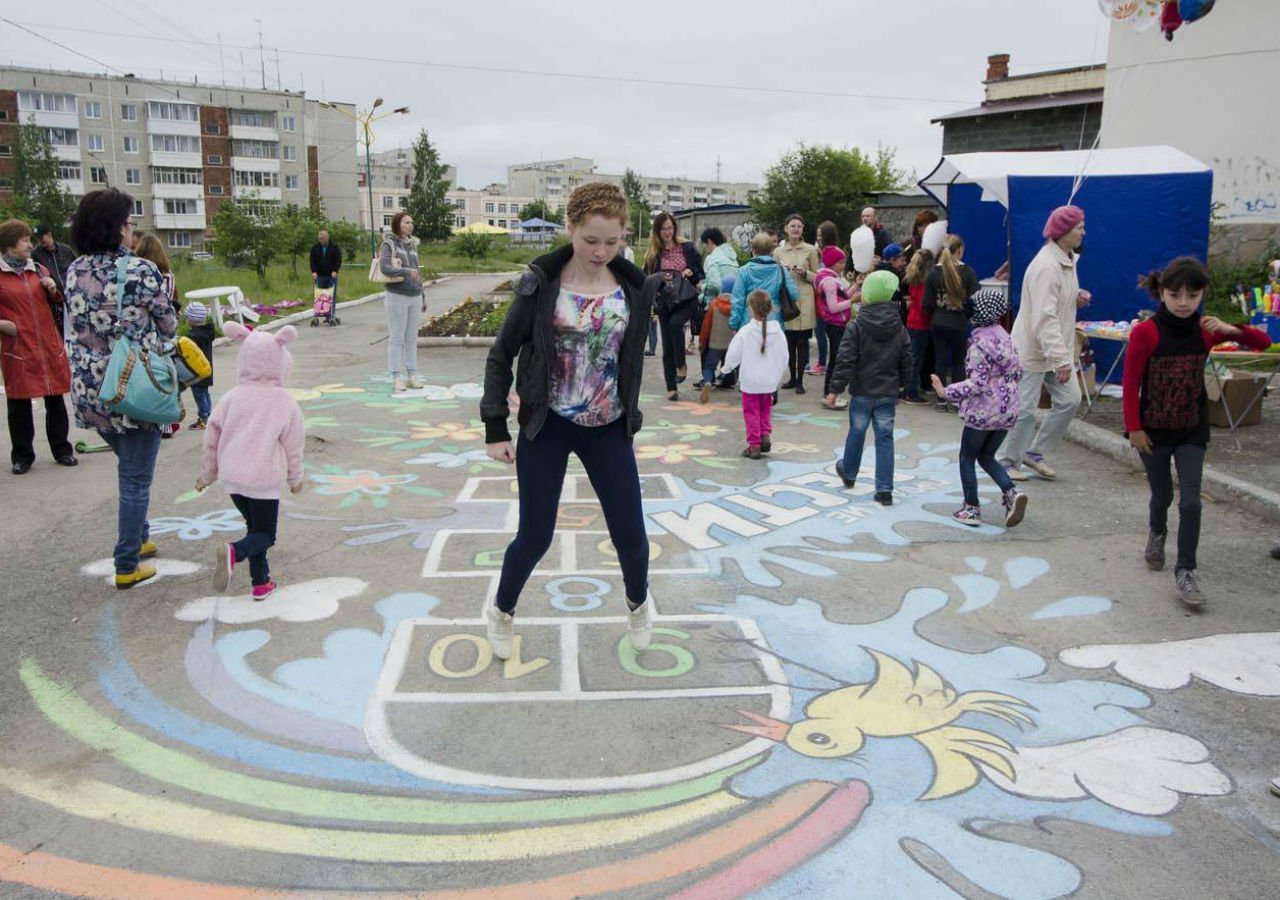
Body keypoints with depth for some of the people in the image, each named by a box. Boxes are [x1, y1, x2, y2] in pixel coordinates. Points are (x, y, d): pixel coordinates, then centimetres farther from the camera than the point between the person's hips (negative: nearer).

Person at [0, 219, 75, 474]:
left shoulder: (38, 270, 13)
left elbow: (58, 305, 19)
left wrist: (53, 290, 0)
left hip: (50, 346, 4)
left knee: (55, 400, 8)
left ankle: (62, 450, 18)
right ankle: (22, 456, 13)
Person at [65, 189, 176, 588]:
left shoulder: (74, 271, 2)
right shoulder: (140, 270, -15)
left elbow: (76, 325, 12)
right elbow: (168, 327, -4)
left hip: (87, 387, 6)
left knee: (130, 467, 26)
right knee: (136, 478, 6)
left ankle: (138, 537, 39)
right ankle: (127, 566, 13)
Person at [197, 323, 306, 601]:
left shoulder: (232, 397, 2)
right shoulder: (285, 402, -5)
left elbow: (212, 436, 6)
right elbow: (293, 443, 1)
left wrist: (207, 474, 20)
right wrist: (295, 478, 17)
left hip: (232, 477, 4)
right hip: (264, 479, -4)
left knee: (255, 525, 20)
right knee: (265, 533, 5)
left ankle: (261, 582, 18)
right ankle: (234, 552, -25)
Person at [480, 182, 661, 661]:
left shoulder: (635, 288, -3)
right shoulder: (541, 285, -10)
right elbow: (501, 355, -3)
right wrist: (495, 428, -6)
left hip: (609, 429, 2)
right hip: (546, 427, -2)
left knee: (631, 534, 5)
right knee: (535, 536, 4)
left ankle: (638, 603, 38)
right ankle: (501, 612, 34)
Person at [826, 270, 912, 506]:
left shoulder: (856, 326, -12)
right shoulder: (898, 327, 3)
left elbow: (845, 361, -16)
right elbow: (906, 361, 8)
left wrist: (835, 389, -10)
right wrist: (899, 386, 20)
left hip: (862, 392, -3)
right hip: (888, 393, 3)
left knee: (857, 432, 16)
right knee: (885, 438, 5)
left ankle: (848, 473, 39)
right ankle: (885, 490, 2)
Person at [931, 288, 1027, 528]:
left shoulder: (980, 342, -17)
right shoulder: (1005, 337, 6)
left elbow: (977, 383, -22)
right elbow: (1017, 372, 13)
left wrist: (946, 391, -20)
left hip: (982, 412, -7)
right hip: (1007, 411, 7)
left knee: (967, 458, 11)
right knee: (986, 457, 19)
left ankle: (971, 509, 14)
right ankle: (1011, 492, -3)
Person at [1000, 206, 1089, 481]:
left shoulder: (1068, 260, 9)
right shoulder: (1046, 267, -23)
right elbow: (1045, 317, -29)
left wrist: (1075, 296, -1)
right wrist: (1060, 359, -33)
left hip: (1056, 348, 9)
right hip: (1033, 349, -9)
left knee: (1069, 400, 8)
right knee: (1025, 409, -2)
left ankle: (1035, 452, 20)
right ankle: (1008, 462, 14)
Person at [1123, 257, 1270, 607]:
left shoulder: (1206, 330, -4)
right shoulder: (1145, 332, -14)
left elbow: (1264, 342, -4)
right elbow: (1131, 384, -11)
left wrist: (1232, 329, -22)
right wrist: (1134, 428, -13)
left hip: (1192, 431, 2)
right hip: (1154, 431, -2)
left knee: (1191, 502, -5)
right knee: (1162, 496, 16)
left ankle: (1185, 571, 4)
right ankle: (1157, 533, 48)